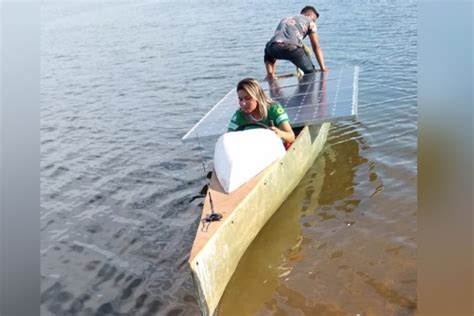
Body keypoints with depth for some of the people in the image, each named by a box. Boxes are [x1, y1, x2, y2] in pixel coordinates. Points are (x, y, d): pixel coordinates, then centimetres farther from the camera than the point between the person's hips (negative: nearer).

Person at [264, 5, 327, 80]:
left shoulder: (284, 19, 39)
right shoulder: (309, 21, 26)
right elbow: (316, 46, 16)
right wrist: (323, 68, 17)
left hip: (274, 47, 3)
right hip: (292, 48, -3)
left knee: (268, 49, 38)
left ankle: (269, 73, 18)